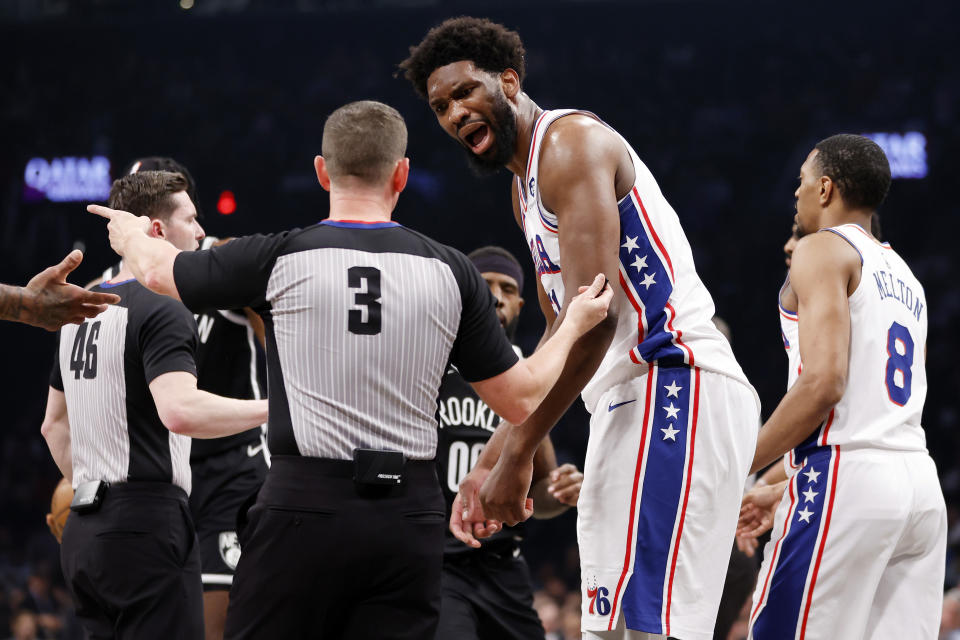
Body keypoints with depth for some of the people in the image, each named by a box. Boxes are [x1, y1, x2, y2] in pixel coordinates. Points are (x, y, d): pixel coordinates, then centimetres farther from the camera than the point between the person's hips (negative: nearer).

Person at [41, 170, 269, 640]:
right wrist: (274, 407, -18)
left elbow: (54, 424, 26)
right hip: (146, 526, -9)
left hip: (84, 531, 9)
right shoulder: (162, 310, -11)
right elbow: (180, 410, -27)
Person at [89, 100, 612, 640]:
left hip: (306, 510, -2)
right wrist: (575, 325, 29)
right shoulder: (450, 271, 3)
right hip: (409, 520, 2)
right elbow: (520, 399, 11)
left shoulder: (280, 258, -3)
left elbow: (157, 269, 15)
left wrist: (131, 232, 40)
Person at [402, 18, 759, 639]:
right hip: (630, 401, 11)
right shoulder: (526, 185, 24)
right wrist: (493, 458, 22)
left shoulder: (572, 143, -9)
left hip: (674, 384, -11)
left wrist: (516, 454, -18)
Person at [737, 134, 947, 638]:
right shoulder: (904, 276, 25)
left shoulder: (823, 250, -2)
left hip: (845, 483, -8)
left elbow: (824, 383, -15)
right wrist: (786, 491, 27)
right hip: (922, 485, 8)